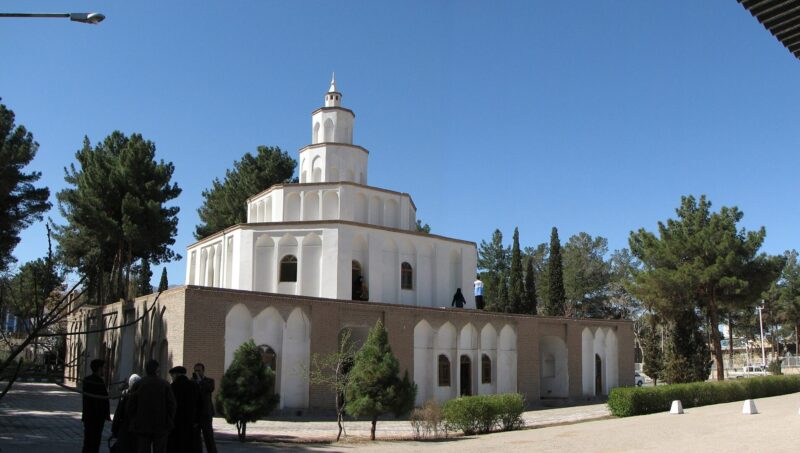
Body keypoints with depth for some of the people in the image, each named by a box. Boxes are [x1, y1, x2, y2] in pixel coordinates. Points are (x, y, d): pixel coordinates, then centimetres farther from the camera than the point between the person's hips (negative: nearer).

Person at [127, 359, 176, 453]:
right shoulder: (165, 385, -5)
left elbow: (130, 406, -3)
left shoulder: (138, 384, -3)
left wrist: (133, 421, 12)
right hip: (161, 426, -1)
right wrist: (169, 423, 6)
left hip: (142, 426, 1)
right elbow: (171, 404, -6)